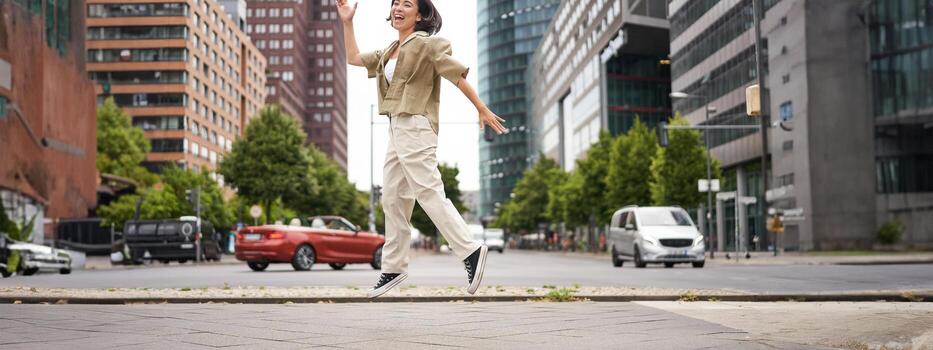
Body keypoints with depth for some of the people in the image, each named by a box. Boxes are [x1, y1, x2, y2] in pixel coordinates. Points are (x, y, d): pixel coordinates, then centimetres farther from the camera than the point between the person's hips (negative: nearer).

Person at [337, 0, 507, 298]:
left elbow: (457, 75, -6)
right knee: (393, 199, 8)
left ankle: (470, 251, -11)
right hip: (396, 130, 9)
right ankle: (394, 267, 13)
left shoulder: (425, 44, -4)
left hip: (415, 127, -9)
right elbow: (354, 58, 28)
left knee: (428, 193, -14)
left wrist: (482, 110, -7)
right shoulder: (390, 52, 21)